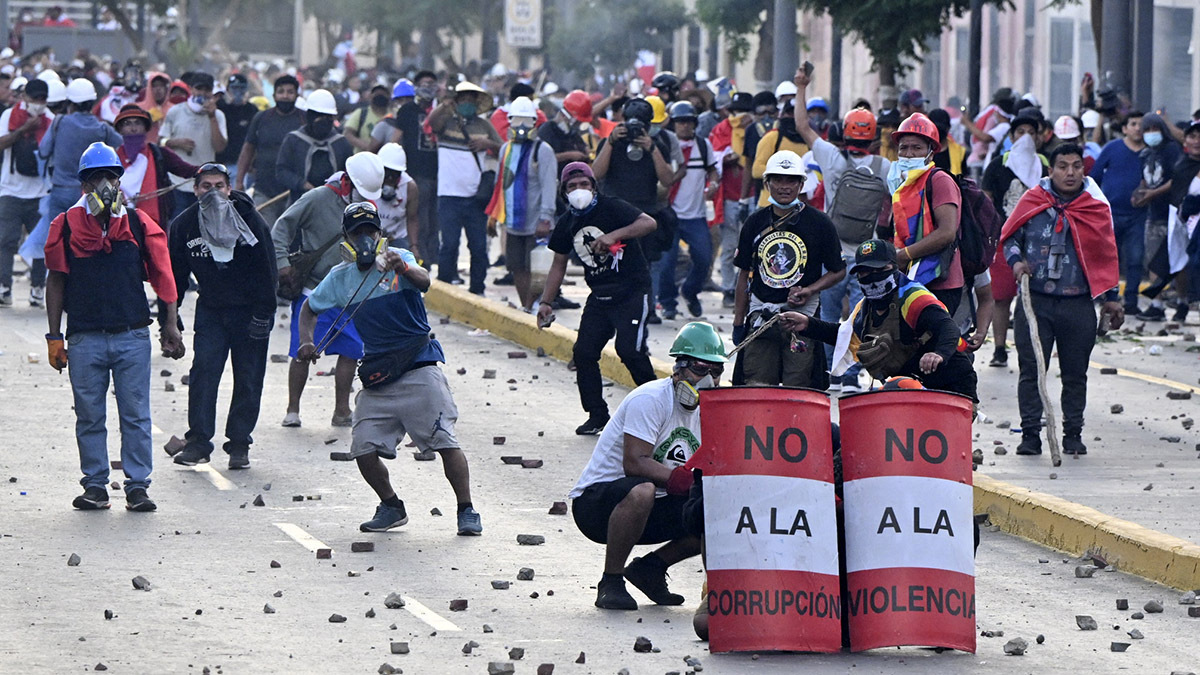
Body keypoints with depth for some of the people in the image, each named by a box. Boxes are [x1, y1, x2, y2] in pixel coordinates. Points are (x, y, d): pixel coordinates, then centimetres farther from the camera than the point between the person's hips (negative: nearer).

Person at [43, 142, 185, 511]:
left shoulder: (139, 224, 5)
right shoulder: (67, 226, 3)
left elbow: (161, 276, 10)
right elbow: (56, 282, 8)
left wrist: (170, 325, 7)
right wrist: (54, 337, 5)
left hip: (132, 337, 0)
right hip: (85, 338, 0)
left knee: (136, 415, 0)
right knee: (89, 416, 5)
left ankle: (137, 485, 5)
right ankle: (95, 485, 13)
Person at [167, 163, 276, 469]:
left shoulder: (249, 220, -11)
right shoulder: (184, 225, -3)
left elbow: (266, 270, -8)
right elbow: (176, 276, 6)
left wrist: (263, 314, -13)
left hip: (249, 312, -2)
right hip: (210, 310, 2)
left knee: (248, 379, 0)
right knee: (203, 372, -10)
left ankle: (239, 444, 9)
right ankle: (198, 441, -6)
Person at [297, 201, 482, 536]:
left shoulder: (398, 259, -5)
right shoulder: (340, 277, 7)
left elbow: (424, 282, -26)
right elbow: (310, 308, 22)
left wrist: (404, 270, -49)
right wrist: (307, 341, 2)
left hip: (419, 370, -4)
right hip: (377, 377, 4)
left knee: (445, 441, -11)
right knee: (364, 450, -4)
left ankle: (467, 511, -1)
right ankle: (391, 507, 18)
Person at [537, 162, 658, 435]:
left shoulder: (611, 208, -11)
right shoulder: (567, 223, 7)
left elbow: (649, 223, -24)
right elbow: (559, 265, 17)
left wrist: (614, 235, -35)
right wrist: (546, 302, 11)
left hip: (632, 290, -6)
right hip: (599, 296, 6)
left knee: (629, 349, -19)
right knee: (584, 352, -1)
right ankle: (597, 415, 11)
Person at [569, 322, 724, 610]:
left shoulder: (705, 411, 8)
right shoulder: (651, 399, -17)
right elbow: (634, 464, -26)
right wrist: (684, 479, -31)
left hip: (652, 510, 8)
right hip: (595, 500, -8)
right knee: (641, 491, -41)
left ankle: (650, 568, 7)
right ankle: (611, 582, -23)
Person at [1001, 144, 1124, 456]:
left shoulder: (1096, 208, 5)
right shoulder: (1032, 202, 2)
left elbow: (1106, 254, 12)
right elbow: (1009, 237, 13)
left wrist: (1111, 298, 12)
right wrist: (1016, 261, -7)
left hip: (1078, 304, 1)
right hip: (1035, 301, 0)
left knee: (1075, 374, 6)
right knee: (1031, 371, -1)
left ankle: (1073, 434, 15)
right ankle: (1030, 434, 5)